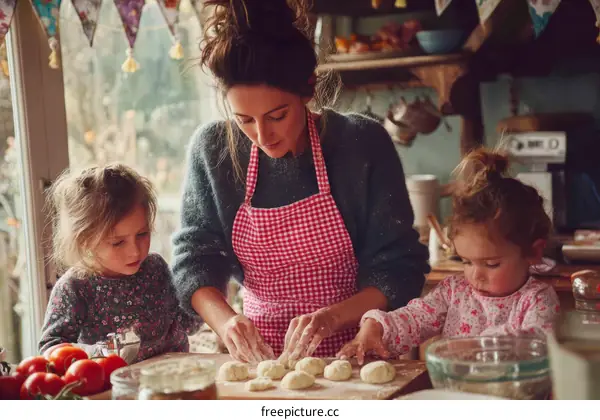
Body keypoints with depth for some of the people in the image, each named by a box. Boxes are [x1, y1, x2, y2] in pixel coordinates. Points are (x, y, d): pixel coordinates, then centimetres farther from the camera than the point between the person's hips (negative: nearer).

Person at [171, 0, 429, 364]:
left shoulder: (363, 144, -11)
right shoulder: (212, 150, -4)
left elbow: (400, 268, -7)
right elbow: (194, 256, 2)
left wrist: (332, 317, -23)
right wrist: (224, 319, -17)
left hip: (351, 349, -1)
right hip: (259, 353, 2)